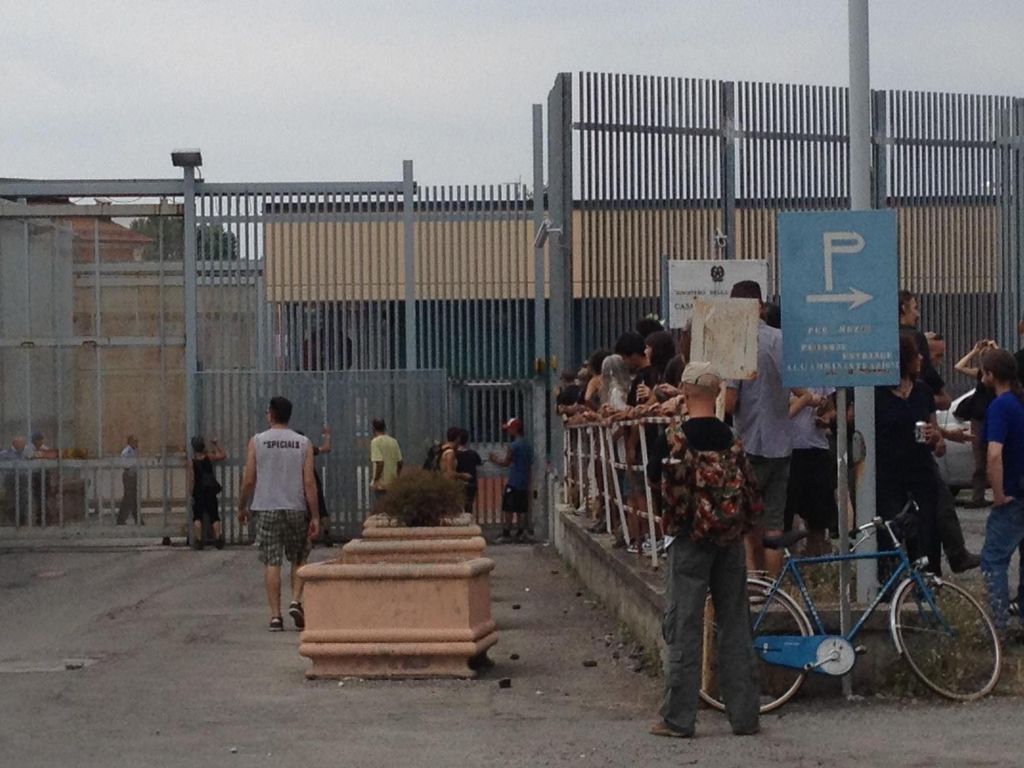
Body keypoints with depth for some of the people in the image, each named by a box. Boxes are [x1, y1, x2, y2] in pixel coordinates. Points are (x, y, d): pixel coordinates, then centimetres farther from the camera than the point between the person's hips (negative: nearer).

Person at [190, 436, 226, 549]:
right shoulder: (209, 457, -6)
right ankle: (218, 540, 2)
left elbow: (192, 479, -12)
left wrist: (191, 494, -6)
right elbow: (223, 455, 9)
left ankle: (198, 541, -1)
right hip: (211, 493, 1)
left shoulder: (192, 461, -10)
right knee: (214, 516, 7)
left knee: (197, 517, 5)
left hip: (198, 493, -1)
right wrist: (216, 444, 12)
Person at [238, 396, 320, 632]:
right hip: (296, 509, 1)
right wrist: (315, 517, -1)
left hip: (266, 509, -1)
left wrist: (242, 507, 13)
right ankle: (296, 601, -3)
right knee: (298, 559, 16)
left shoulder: (257, 442, -1)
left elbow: (248, 480, -1)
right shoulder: (303, 443, 1)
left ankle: (275, 615, -1)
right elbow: (309, 482, -3)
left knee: (271, 562, 1)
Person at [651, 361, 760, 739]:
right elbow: (751, 492, 2)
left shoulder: (677, 437, -11)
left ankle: (678, 718, 3)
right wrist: (742, 528, 15)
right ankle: (745, 715, 12)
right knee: (735, 625, 9)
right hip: (730, 540, 4)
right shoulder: (732, 438, 1)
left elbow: (672, 490, -15)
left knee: (684, 626, 1)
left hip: (690, 538, -4)